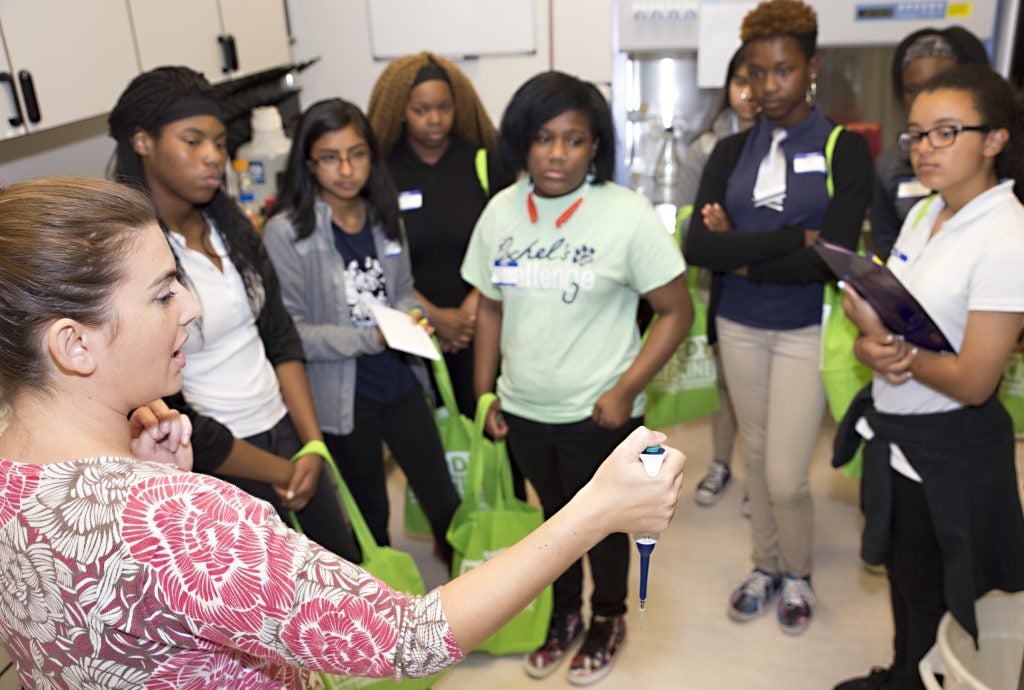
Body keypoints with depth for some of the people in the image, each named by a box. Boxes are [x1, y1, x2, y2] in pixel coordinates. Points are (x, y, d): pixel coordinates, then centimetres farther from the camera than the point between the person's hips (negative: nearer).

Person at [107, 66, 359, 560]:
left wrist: (313, 444, -5)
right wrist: (279, 472, -10)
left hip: (286, 432, 6)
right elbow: (167, 417, -18)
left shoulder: (230, 225, 2)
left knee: (346, 564, 21)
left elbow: (280, 337, 5)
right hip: (217, 466, -6)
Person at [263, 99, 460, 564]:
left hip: (401, 383, 4)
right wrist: (371, 338, -25)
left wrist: (409, 317, -11)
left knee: (443, 500, 15)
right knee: (371, 512, 18)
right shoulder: (287, 231, -15)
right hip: (342, 396, -4)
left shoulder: (384, 217, 1)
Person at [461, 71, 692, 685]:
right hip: (523, 409, 4)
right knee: (555, 515, 24)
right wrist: (484, 395, 6)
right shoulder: (501, 211, -2)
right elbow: (492, 308, 6)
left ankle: (609, 619, 45)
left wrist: (625, 390, -18)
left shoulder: (627, 215, -16)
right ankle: (565, 616, 48)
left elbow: (678, 311, -13)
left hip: (596, 414, -4)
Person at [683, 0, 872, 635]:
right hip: (739, 327, 3)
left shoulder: (845, 150, -5)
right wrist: (791, 237, -18)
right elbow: (698, 246, -12)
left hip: (805, 331, -3)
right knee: (757, 459, 16)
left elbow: (832, 257, -17)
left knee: (786, 477, -1)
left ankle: (798, 577, 28)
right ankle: (767, 569, 37)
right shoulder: (731, 153, 3)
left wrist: (743, 256, -12)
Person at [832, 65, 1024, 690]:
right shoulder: (922, 215, 3)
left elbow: (973, 382, -24)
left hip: (948, 453, -7)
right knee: (903, 578, 25)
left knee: (933, 600, 14)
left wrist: (887, 337, -15)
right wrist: (874, 350, -16)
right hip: (893, 431, 8)